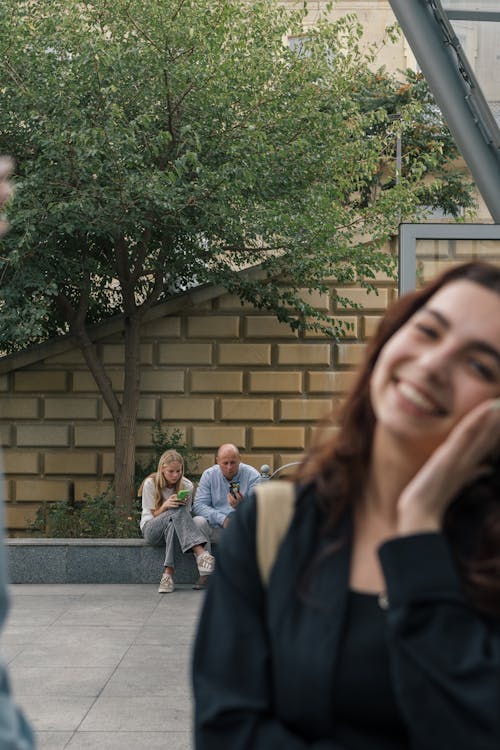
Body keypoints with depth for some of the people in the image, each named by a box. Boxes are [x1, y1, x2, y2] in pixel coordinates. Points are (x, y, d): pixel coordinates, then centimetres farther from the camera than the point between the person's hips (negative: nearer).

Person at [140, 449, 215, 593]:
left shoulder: (187, 486, 0)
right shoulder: (150, 484, -6)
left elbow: (186, 515, 4)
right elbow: (150, 515, -4)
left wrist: (183, 505, -19)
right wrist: (165, 506, -25)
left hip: (173, 525, 2)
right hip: (151, 530, -2)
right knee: (178, 511, -35)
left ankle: (168, 573, -47)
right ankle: (200, 553, -51)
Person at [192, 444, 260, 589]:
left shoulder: (252, 475, -4)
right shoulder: (209, 475, 2)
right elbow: (198, 505, -7)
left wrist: (241, 506, -35)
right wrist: (222, 519, -22)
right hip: (216, 528, 1)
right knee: (197, 521, -27)